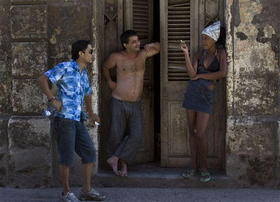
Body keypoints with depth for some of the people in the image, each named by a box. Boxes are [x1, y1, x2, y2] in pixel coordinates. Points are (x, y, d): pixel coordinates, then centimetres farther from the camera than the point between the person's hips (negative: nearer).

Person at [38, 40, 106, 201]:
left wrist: (91, 113, 36)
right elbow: (43, 79, -13)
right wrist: (53, 100, -18)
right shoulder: (65, 67, -6)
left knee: (90, 153, 5)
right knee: (67, 157, -4)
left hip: (78, 120, 8)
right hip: (64, 119, -8)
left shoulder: (84, 74, 18)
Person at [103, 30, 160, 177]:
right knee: (116, 135, 3)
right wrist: (109, 82, 6)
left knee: (136, 135, -8)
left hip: (136, 104, 3)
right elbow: (105, 67, 16)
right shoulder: (117, 57, -4)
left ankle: (115, 158, 3)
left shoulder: (142, 54, 3)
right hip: (119, 102, -3)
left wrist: (151, 45, -4)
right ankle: (123, 163, 22)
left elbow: (158, 48, 16)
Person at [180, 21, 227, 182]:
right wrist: (186, 53, -14)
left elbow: (223, 73, -17)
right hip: (192, 92, 4)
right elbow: (191, 73, -6)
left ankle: (204, 167, 4)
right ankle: (194, 166, 14)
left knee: (200, 133, -11)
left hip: (206, 95, -4)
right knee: (192, 131, 6)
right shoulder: (199, 54, 9)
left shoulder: (221, 53, -1)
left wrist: (200, 75, -9)